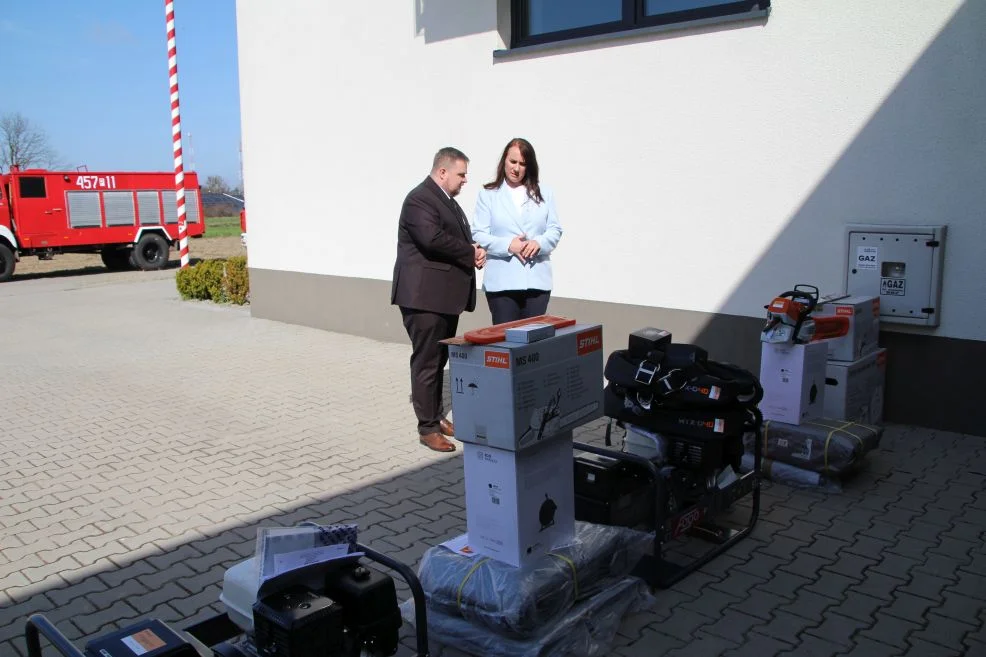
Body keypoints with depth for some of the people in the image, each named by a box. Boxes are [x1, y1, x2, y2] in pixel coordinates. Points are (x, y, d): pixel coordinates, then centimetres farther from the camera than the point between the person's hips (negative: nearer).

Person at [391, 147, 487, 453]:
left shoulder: (447, 200, 19)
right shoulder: (420, 199, -13)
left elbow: (460, 237, 22)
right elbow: (432, 238, -27)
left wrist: (475, 250, -1)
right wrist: (471, 252, -15)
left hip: (446, 294, 10)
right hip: (425, 294, -10)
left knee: (440, 359, 16)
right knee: (427, 361, -4)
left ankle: (436, 415, 28)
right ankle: (428, 428, 3)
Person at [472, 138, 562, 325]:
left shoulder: (544, 193, 15)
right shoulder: (488, 194, 6)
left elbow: (555, 230, 10)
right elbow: (478, 234, -1)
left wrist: (539, 243, -11)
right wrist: (508, 245, -15)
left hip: (537, 280, 2)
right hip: (501, 281, -2)